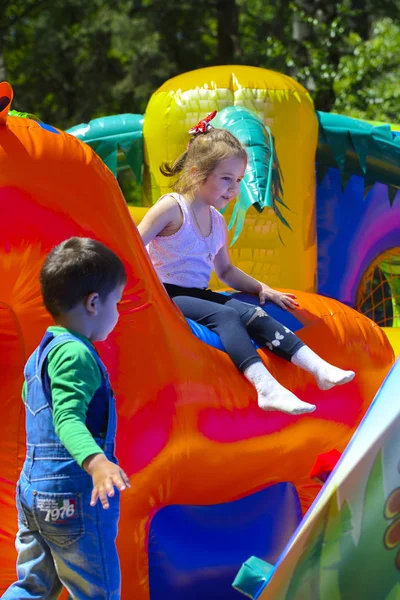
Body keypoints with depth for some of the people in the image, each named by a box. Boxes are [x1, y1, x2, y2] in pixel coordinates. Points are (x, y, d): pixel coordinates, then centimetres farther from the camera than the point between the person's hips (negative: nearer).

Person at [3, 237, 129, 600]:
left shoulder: (41, 353, 13)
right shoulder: (75, 353, -16)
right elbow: (68, 418, -28)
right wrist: (95, 461, -45)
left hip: (31, 490, 9)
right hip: (73, 495, -9)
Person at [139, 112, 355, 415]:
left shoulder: (218, 222, 14)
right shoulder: (172, 208, -10)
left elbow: (226, 270, 26)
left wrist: (261, 288, 15)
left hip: (199, 294, 7)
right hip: (168, 295, -7)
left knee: (253, 314, -17)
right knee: (225, 316, -31)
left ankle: (319, 368, -26)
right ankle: (266, 388, -49)